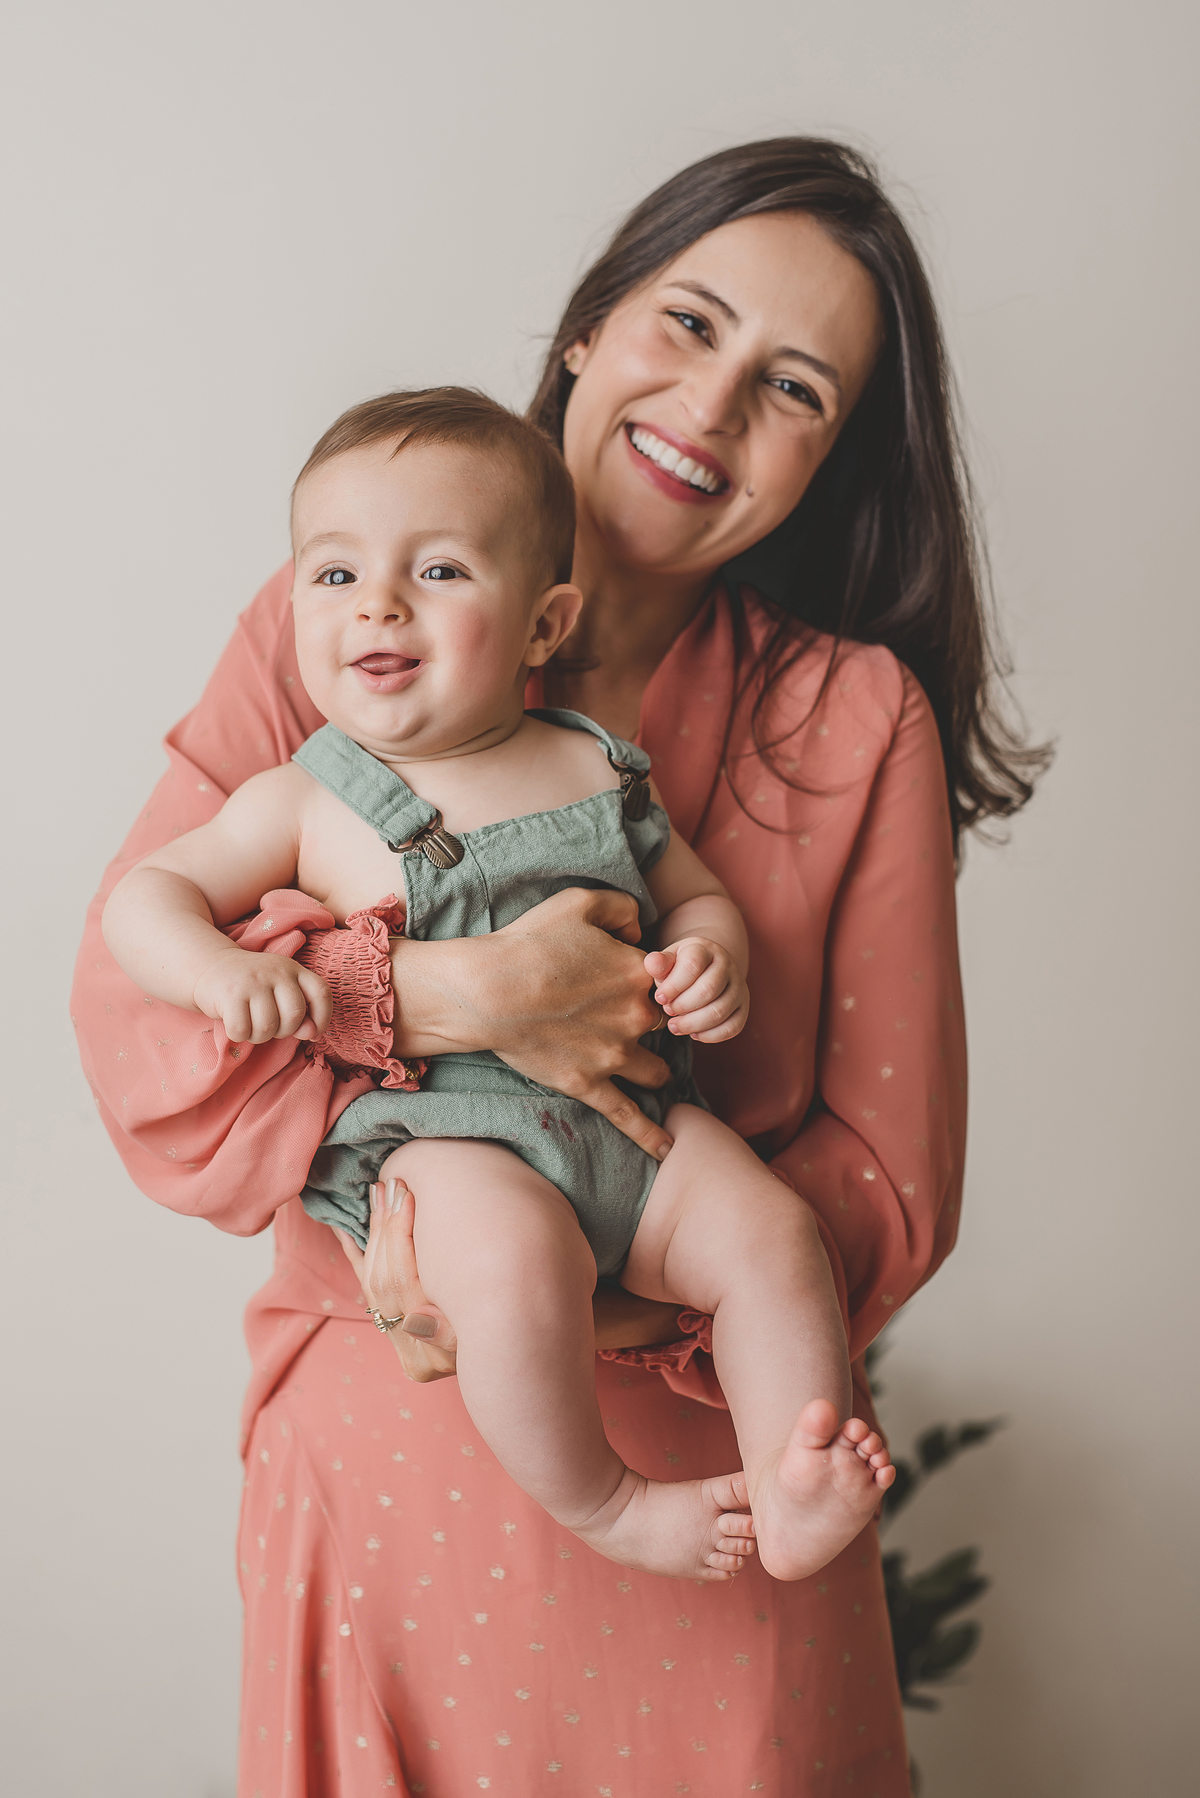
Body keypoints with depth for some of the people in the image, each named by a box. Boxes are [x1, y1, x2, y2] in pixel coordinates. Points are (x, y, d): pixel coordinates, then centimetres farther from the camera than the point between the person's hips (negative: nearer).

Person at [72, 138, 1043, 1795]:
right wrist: (433, 996, -25)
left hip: (711, 1489, 0)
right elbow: (133, 1006, -9)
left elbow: (890, 1175, -6)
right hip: (376, 1475, 1)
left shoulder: (857, 719, -5)